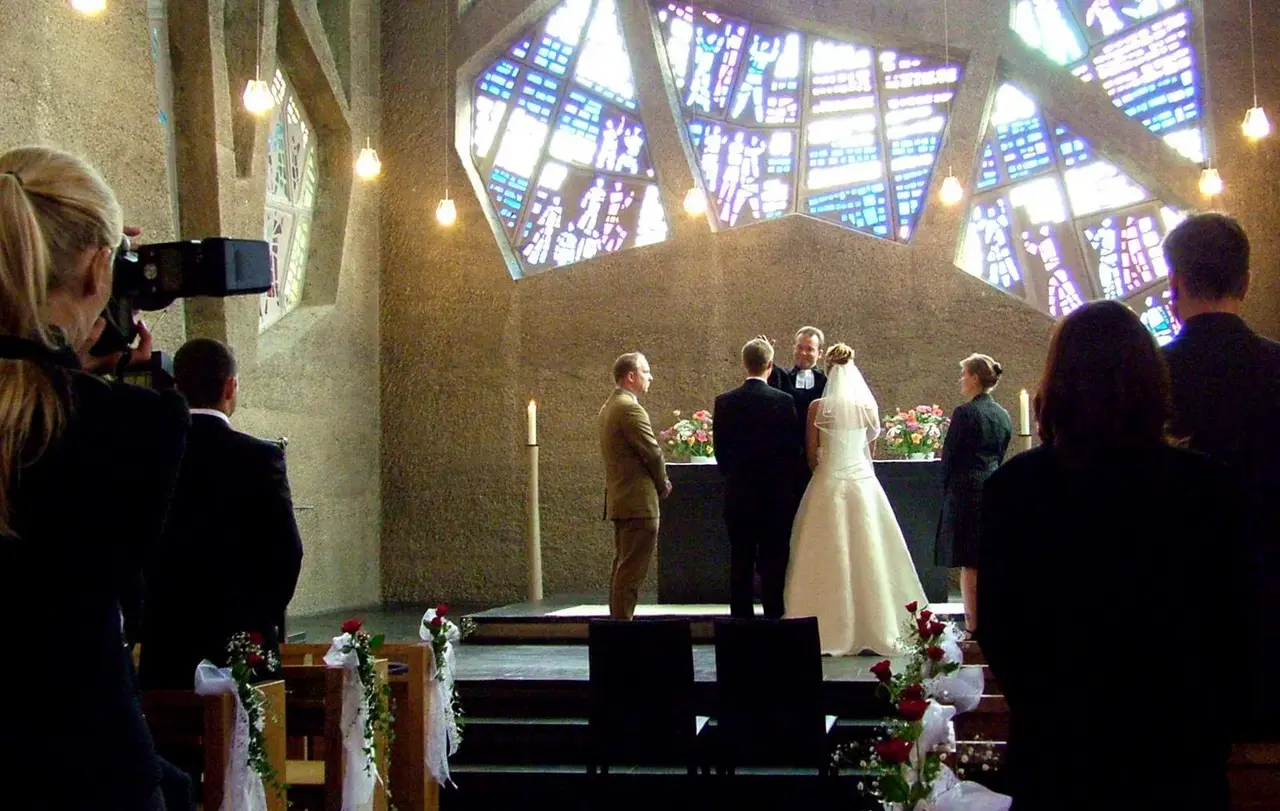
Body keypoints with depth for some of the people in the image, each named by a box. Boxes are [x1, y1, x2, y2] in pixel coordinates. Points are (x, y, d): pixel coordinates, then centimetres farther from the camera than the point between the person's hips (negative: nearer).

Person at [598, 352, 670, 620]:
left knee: (622, 566, 15)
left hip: (619, 501, 11)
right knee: (632, 570, -8)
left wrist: (658, 482, 12)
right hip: (639, 501, -11)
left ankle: (618, 621, 20)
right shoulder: (630, 408, -16)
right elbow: (652, 452, -16)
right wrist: (663, 484, 2)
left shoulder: (609, 407, 16)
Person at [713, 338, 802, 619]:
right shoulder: (783, 401, -8)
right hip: (776, 494, -2)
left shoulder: (724, 402, -2)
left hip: (738, 493, 2)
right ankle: (774, 618, 4)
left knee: (740, 562, 6)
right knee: (774, 562, 3)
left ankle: (741, 619, 8)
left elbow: (720, 451, 3)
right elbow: (793, 448, -3)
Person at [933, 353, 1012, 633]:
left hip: (966, 492, -7)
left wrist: (946, 489, 4)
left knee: (969, 564, -3)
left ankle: (974, 629, -1)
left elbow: (949, 456, -9)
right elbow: (1000, 455, 14)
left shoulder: (964, 413, -13)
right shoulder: (1003, 415, 10)